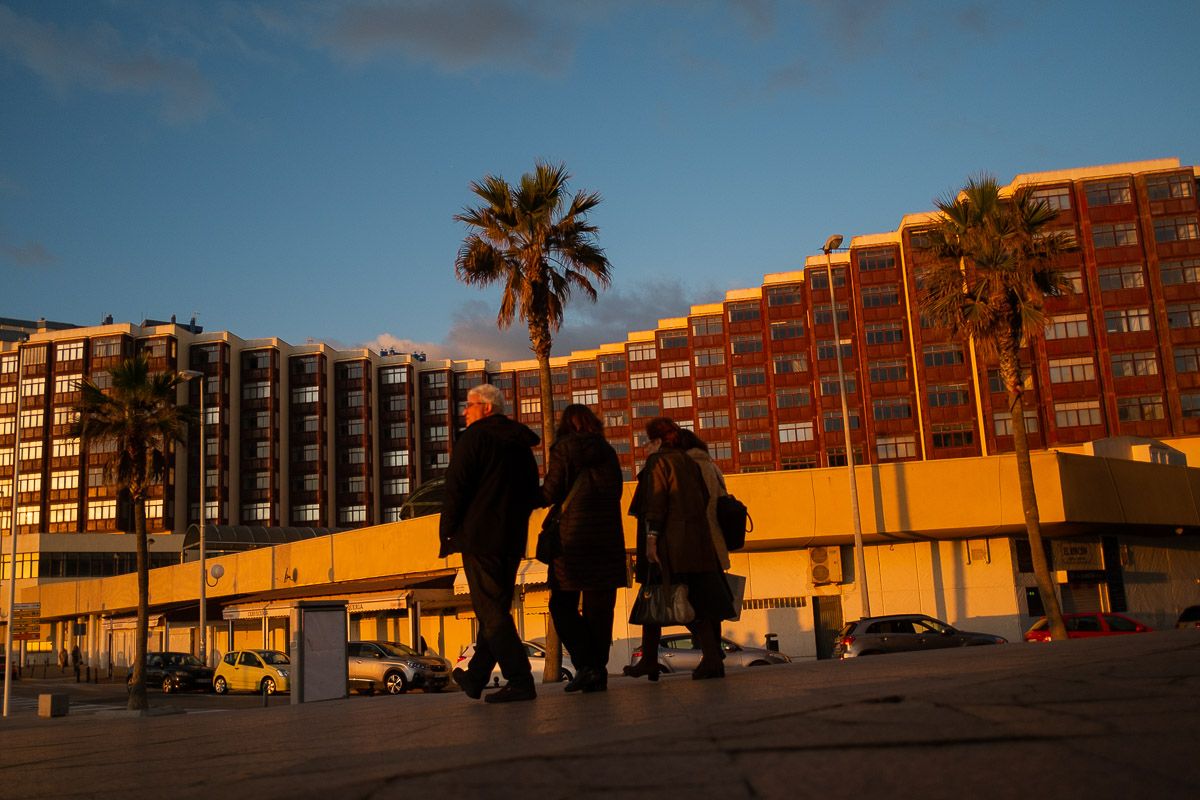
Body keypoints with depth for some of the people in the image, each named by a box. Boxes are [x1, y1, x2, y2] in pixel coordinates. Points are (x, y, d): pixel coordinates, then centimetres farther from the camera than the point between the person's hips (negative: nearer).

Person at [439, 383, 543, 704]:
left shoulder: (474, 437, -7)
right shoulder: (520, 443, 14)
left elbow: (456, 488, -11)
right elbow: (534, 494, 18)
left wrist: (447, 531, -3)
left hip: (479, 536, -8)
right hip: (512, 539, 8)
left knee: (492, 613, -6)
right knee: (495, 609, 14)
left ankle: (520, 681, -11)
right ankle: (475, 677, 23)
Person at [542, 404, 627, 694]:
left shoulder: (564, 448, -2)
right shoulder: (608, 451, 11)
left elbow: (550, 493, -7)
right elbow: (617, 490, 14)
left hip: (573, 534, -4)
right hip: (608, 535, 5)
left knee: (563, 605, 4)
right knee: (599, 606, 8)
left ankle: (586, 664, -9)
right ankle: (599, 671, 7)